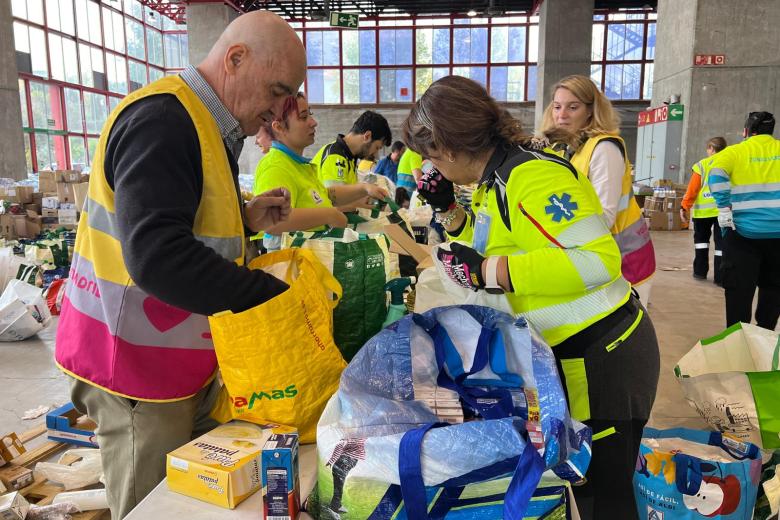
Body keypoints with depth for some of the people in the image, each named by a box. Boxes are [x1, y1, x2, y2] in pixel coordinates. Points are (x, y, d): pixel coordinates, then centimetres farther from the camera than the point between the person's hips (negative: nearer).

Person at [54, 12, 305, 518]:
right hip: (139, 364, -9)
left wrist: (244, 219, 3)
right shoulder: (161, 120, -20)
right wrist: (273, 295, -27)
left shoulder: (204, 126, 11)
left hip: (183, 361, 9)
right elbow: (156, 258, -31)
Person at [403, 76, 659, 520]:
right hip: (570, 352, 9)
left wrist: (485, 271, -30)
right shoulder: (499, 177, 7)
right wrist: (449, 209, 6)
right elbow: (496, 246, 20)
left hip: (601, 360, -9)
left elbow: (597, 259, -32)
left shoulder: (530, 176, -24)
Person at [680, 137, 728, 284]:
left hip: (704, 209, -1)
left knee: (701, 239, 18)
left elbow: (692, 189, -4)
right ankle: (720, 277, 4)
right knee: (721, 243, 4)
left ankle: (700, 271, 17)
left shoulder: (701, 165, -1)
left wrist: (685, 207, 0)